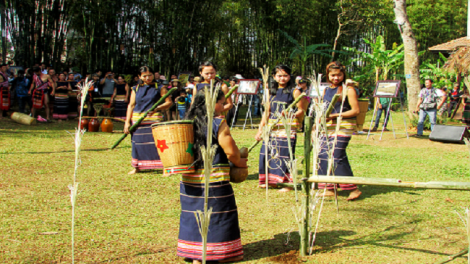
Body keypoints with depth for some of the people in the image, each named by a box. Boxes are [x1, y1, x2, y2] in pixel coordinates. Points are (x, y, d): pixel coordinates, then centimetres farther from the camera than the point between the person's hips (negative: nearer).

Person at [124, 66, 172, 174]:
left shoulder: (159, 88, 4)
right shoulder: (136, 89, 12)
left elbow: (169, 102, 0)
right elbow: (131, 105, 12)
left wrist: (157, 108, -16)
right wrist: (127, 122, 5)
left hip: (154, 119, -3)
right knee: (137, 143, 8)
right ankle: (137, 167, 23)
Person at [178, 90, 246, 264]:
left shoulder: (189, 122, 4)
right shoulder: (218, 124, -12)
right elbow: (231, 151, -10)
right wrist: (240, 162, 7)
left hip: (190, 179, 6)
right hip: (214, 178, -5)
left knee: (194, 213, 13)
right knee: (218, 216, 8)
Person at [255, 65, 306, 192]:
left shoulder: (294, 91, 0)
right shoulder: (272, 91, 14)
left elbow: (301, 110, -2)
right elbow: (267, 112, 16)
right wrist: (260, 129, 11)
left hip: (287, 128, -5)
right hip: (272, 128, 5)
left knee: (285, 154, -9)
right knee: (267, 152, 4)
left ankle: (288, 183, 0)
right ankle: (270, 180, 19)